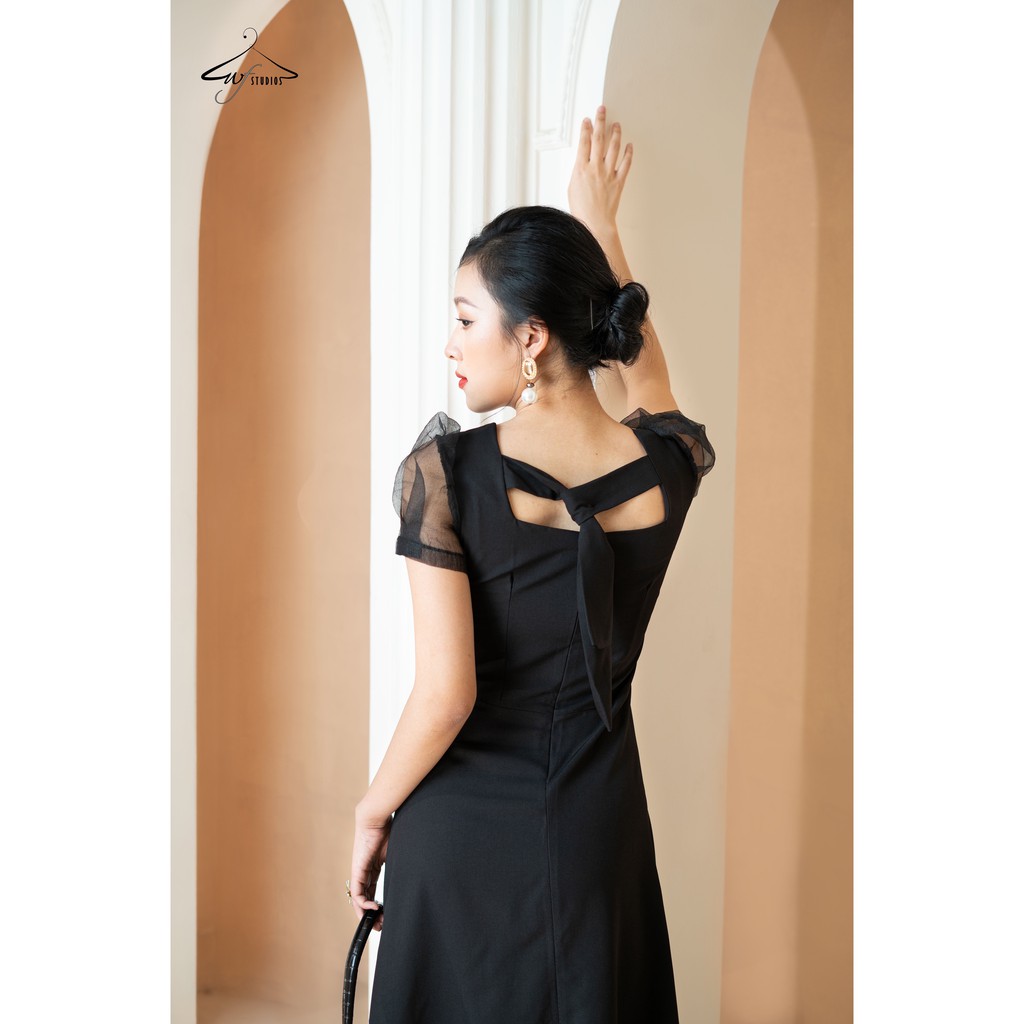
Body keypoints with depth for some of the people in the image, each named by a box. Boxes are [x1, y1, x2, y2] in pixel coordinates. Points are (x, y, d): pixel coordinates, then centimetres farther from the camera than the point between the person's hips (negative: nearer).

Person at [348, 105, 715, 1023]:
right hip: (598, 820, 4)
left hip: (466, 823, -3)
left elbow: (446, 692, -21)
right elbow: (645, 366, 17)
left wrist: (373, 812, -4)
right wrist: (598, 224, 27)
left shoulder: (446, 470, -20)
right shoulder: (668, 465, -8)